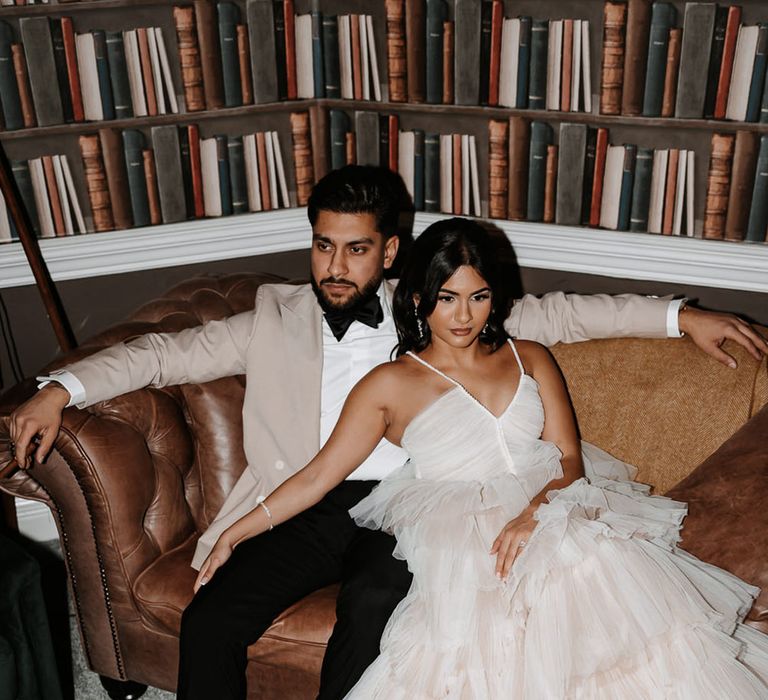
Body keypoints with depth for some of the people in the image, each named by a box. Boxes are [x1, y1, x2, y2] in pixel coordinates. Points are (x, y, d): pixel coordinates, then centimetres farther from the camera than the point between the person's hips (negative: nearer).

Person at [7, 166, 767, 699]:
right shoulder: (276, 316, 14)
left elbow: (553, 313, 12)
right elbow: (170, 351, 11)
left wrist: (680, 315, 7)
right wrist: (62, 388, -2)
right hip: (303, 508, 2)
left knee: (373, 603, -33)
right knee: (208, 622, -20)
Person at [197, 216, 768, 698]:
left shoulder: (529, 358, 17)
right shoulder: (390, 385, 10)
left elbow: (570, 459, 8)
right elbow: (320, 475, 9)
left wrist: (533, 514, -14)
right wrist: (237, 533, 1)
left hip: (553, 512, 3)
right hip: (459, 540, -2)